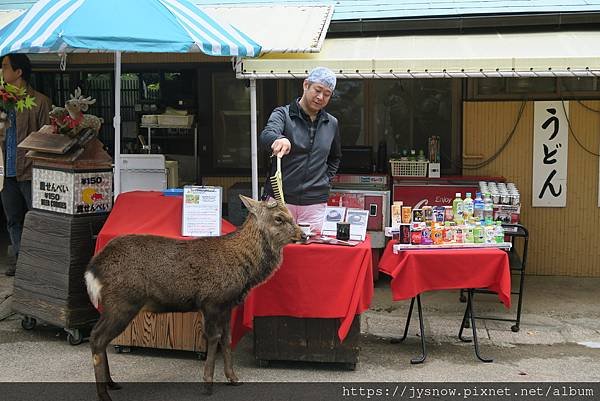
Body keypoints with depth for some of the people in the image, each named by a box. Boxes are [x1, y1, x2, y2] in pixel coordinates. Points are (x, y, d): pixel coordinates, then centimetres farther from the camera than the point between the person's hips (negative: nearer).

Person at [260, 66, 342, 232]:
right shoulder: (283, 114, -1)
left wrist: (326, 180, 13)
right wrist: (279, 139, -45)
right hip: (280, 199, -3)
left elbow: (335, 157, 29)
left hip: (315, 202, 3)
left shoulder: (331, 124, 12)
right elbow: (266, 135, -23)